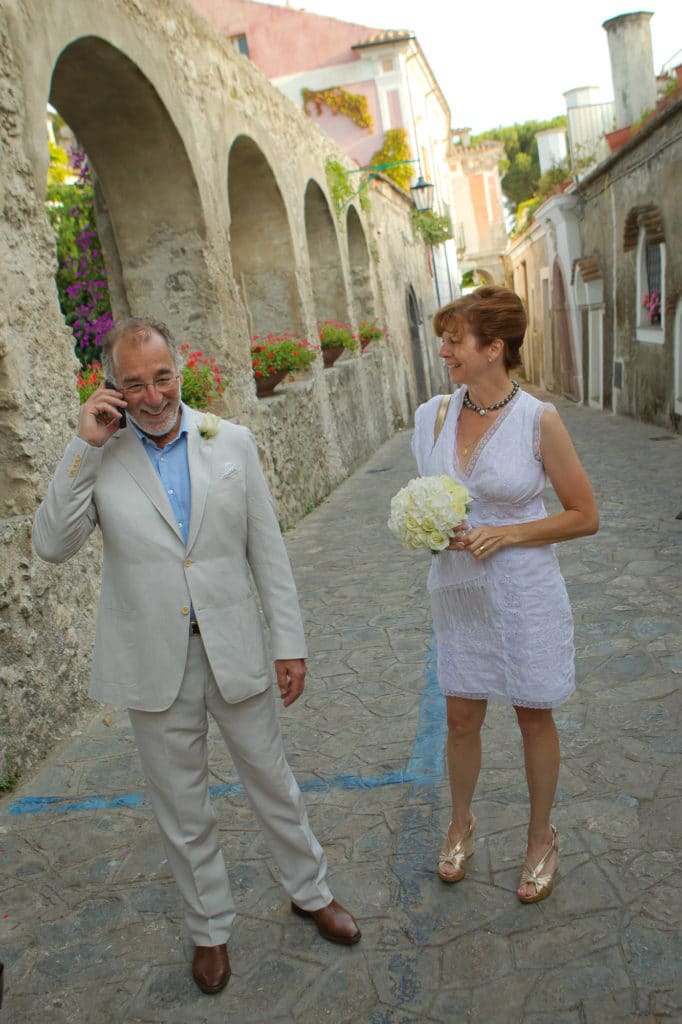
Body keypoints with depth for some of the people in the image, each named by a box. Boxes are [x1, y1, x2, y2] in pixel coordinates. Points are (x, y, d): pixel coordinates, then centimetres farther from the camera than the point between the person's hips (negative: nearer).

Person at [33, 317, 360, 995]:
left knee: (272, 781, 17)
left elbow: (267, 549, 0)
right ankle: (209, 927, 40)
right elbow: (52, 546, -14)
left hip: (233, 649, 1)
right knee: (181, 806, 16)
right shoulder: (96, 458, -4)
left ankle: (310, 892, 43)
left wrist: (289, 641, -1)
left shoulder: (231, 442, -2)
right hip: (153, 661, 0)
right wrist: (85, 446, -19)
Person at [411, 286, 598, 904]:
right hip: (458, 590, 4)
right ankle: (461, 824, 42)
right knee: (462, 718, 16)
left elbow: (584, 516, -9)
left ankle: (542, 836, 37)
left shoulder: (538, 419, -15)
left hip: (525, 592, -3)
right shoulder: (435, 416, -2)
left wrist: (507, 533, -17)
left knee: (534, 717, 14)